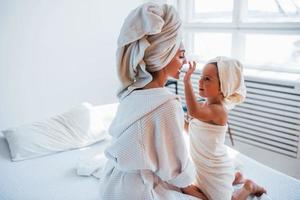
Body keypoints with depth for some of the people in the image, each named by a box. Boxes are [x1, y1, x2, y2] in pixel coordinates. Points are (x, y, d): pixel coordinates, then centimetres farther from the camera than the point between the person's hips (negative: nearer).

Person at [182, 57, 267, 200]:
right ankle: (235, 177, 39)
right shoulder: (203, 105, -4)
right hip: (202, 166, 8)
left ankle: (249, 187, 32)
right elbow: (192, 131, 9)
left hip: (216, 171, -8)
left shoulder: (219, 110, -31)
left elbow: (194, 111, -52)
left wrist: (187, 80, -48)